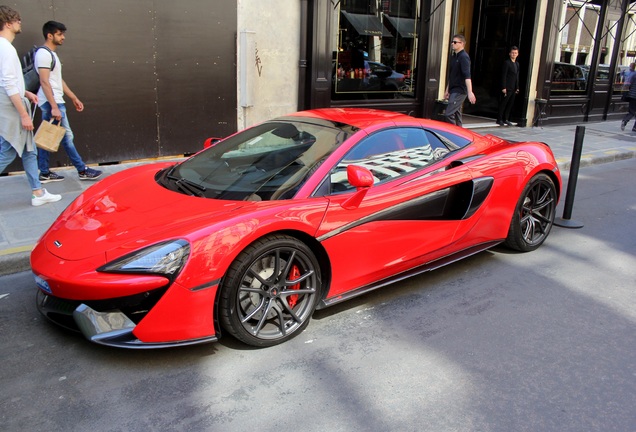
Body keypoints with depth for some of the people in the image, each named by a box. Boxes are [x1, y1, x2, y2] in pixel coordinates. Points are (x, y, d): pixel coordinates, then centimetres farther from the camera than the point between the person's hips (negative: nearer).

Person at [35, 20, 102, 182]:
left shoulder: (51, 54, 18)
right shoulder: (44, 54, -13)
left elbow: (58, 80, 22)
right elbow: (44, 82, -20)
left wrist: (74, 98, 22)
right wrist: (54, 107, -25)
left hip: (50, 102, 10)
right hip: (52, 102, -10)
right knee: (67, 137, -4)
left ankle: (44, 173, 14)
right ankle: (82, 170, 2)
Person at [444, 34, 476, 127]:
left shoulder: (464, 57, -12)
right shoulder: (453, 57, 14)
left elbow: (467, 76, -23)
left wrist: (470, 92, -31)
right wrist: (447, 90, 24)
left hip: (459, 91, -9)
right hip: (454, 90, 9)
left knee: (448, 114, -15)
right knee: (457, 115, 12)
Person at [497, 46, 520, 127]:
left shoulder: (517, 64, 17)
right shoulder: (506, 63, -6)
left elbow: (517, 76, 18)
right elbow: (503, 76, -11)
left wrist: (517, 87, 12)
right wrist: (503, 87, -16)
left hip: (513, 89, 7)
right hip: (507, 88, -7)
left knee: (510, 105, 7)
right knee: (503, 104, -2)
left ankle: (506, 119, 14)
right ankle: (499, 120, 5)